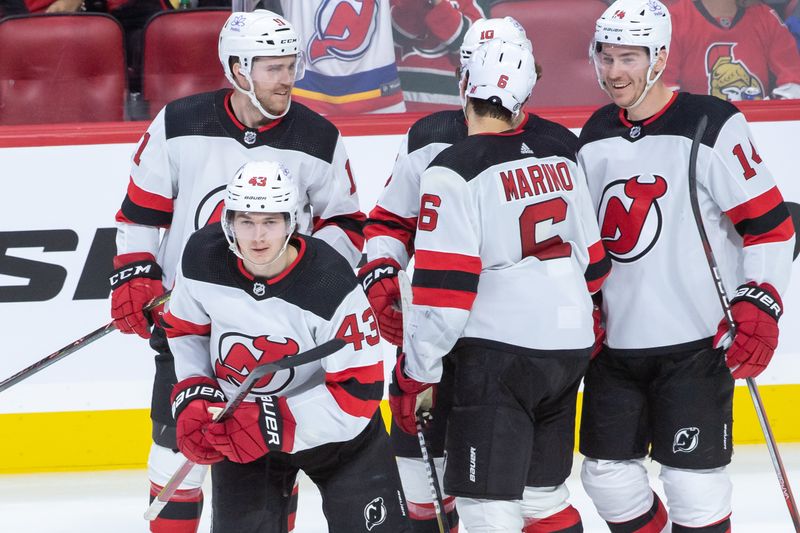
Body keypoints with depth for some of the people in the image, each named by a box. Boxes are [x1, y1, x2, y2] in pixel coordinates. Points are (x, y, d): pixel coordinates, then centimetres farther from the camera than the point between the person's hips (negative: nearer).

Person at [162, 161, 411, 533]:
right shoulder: (204, 258, -18)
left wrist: (274, 423, -34)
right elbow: (186, 330, 3)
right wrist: (194, 397, -11)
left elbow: (359, 390, -28)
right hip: (239, 421, 3)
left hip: (334, 426, -3)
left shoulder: (331, 285, -30)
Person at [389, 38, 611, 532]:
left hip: (500, 348, -7)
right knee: (544, 491, 19)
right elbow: (592, 257, 17)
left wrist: (416, 374, -7)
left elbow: (443, 291, -15)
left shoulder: (456, 172, -12)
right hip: (571, 347, 7)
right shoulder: (560, 153, 9)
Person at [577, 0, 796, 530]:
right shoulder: (595, 137, 9)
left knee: (692, 482, -4)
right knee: (607, 475, 10)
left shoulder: (712, 125, -11)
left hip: (696, 343, -6)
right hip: (614, 343, 6)